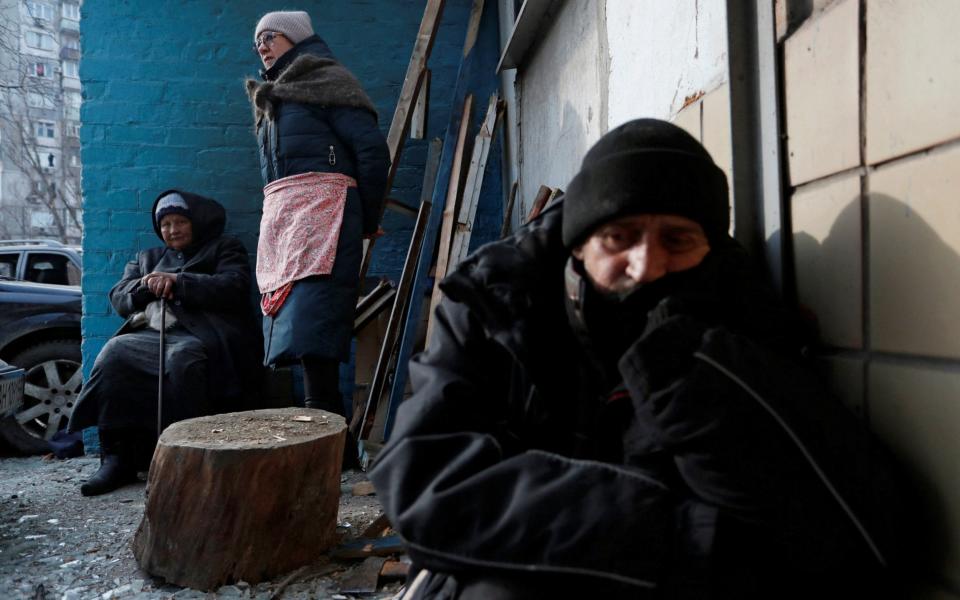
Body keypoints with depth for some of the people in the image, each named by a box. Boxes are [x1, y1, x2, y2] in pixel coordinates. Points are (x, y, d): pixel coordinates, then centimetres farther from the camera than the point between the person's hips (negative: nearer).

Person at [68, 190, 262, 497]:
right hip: (151, 334, 5)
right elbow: (118, 298, 20)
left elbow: (234, 287, -2)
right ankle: (117, 458, -24)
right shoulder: (147, 258, 32)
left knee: (183, 356, -38)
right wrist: (145, 286, -2)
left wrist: (178, 282, -9)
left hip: (201, 336, -4)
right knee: (114, 354, -26)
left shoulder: (225, 248, 18)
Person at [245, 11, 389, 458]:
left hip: (320, 211, -8)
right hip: (280, 219, 8)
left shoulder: (324, 80, 6)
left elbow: (373, 149, -3)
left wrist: (366, 221, 0)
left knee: (311, 325, -20)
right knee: (296, 330, 1)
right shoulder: (271, 99, 30)